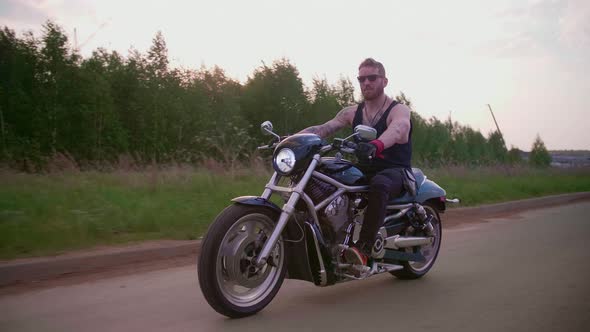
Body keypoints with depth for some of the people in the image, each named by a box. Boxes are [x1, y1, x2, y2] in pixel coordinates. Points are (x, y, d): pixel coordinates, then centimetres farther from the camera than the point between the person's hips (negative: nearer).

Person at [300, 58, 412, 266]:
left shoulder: (399, 110, -6)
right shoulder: (352, 113, 11)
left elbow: (399, 128, -31)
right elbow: (322, 129, 0)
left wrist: (376, 145, -53)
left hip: (396, 171, -5)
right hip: (364, 171, 6)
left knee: (379, 184, -40)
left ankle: (363, 248, -39)